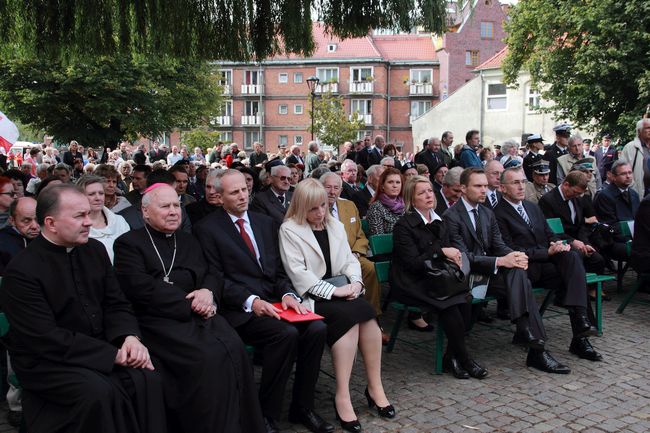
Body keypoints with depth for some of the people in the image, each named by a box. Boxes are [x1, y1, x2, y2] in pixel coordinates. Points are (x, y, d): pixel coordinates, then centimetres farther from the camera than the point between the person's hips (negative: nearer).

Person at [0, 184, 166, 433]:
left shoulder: (95, 250, 4)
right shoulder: (21, 271, -15)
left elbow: (116, 305, 7)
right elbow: (47, 339, -20)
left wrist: (130, 337, -15)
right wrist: (113, 355, -22)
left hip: (100, 348, 5)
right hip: (46, 360, -5)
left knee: (147, 379, -21)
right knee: (99, 392, -31)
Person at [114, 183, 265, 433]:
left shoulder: (188, 241, 24)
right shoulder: (128, 244, 4)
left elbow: (209, 275, 18)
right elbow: (142, 289, -9)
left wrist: (207, 292, -7)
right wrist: (191, 304, -11)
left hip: (197, 314, 5)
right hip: (158, 320, -5)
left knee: (233, 349, -24)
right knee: (207, 357, -30)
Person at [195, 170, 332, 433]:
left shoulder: (265, 223, 17)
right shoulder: (207, 229, -1)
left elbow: (279, 269, 15)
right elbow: (215, 278, -8)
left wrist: (287, 294, -5)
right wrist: (251, 301, -21)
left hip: (272, 301, 6)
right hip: (239, 309, -6)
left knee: (317, 328, -19)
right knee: (286, 334, -30)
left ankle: (302, 407, -2)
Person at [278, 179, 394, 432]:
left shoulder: (335, 226, 17)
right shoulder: (289, 229, -3)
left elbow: (350, 259, 15)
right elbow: (298, 273, -12)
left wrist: (355, 282, -8)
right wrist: (333, 290, -19)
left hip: (339, 292, 5)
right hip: (310, 296, -5)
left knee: (365, 313, -26)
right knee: (349, 315, -31)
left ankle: (374, 386, -17)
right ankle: (343, 395, -27)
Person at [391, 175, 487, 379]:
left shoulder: (438, 222, 15)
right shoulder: (404, 225, -8)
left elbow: (446, 250, 20)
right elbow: (413, 262, -15)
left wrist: (453, 256, -3)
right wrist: (441, 252, -16)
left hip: (434, 278, 6)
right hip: (411, 284, -6)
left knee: (464, 298, -24)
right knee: (450, 305, -30)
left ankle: (452, 357, -12)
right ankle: (463, 359, -13)